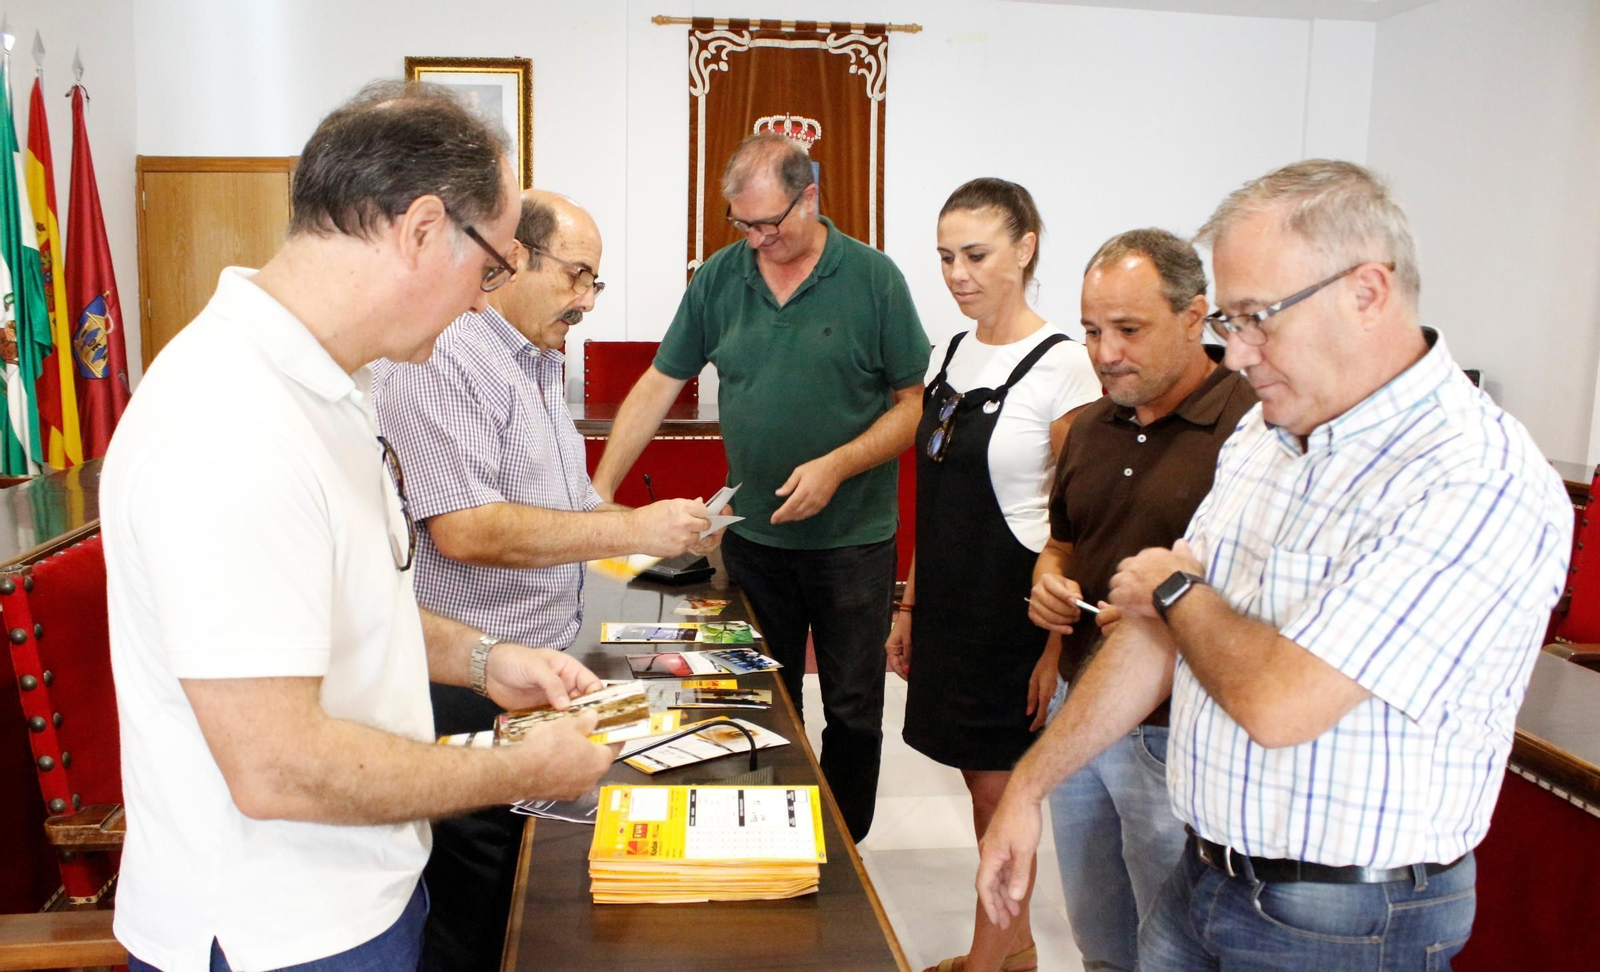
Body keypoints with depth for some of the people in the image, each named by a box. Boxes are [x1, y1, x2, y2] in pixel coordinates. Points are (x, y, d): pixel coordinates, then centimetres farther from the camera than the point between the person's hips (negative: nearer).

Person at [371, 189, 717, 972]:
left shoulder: (542, 364, 15)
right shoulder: (443, 358, -16)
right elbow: (464, 529, -25)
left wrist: (669, 531, 6)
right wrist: (630, 532, -21)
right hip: (470, 689, -9)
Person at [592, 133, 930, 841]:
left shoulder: (873, 278, -8)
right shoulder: (719, 278, 1)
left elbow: (914, 403, -5)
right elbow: (658, 387, 4)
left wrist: (837, 466, -19)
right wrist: (600, 492, -2)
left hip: (852, 538, -2)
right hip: (752, 533, 3)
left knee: (852, 710, 9)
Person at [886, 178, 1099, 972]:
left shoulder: (1061, 367, -14)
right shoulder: (948, 355, 8)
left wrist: (1057, 645, -15)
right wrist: (909, 608, 14)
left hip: (1013, 609, -7)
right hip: (949, 604, 7)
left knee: (998, 789, 4)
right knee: (982, 780, 16)